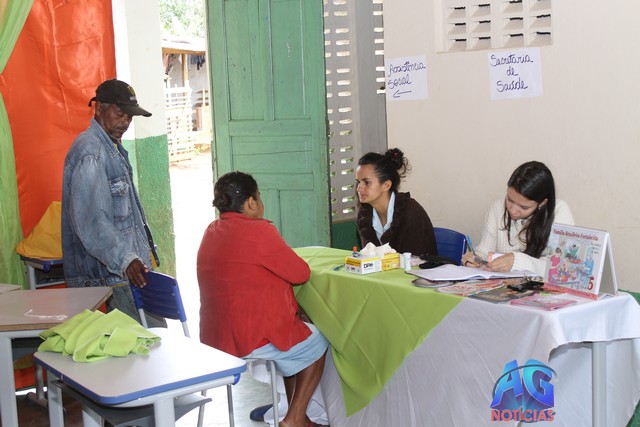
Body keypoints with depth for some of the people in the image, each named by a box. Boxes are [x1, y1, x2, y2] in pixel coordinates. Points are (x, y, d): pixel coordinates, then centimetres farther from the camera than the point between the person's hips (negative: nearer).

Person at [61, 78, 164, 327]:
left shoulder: (113, 147, 17)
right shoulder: (89, 152, -17)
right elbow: (91, 221, -26)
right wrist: (124, 260, -34)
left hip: (129, 268, 10)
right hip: (112, 274, -10)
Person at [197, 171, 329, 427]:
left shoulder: (211, 232, 7)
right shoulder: (259, 231, -19)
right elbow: (301, 274, -10)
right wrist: (288, 261, 10)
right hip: (253, 339, -8)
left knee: (297, 328, 30)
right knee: (319, 342, 18)